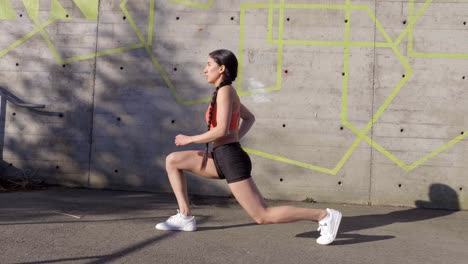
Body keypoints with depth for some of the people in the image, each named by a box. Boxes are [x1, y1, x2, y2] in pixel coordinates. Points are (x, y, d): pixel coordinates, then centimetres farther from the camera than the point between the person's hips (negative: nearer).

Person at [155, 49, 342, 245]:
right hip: (223, 159, 10)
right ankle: (185, 217, 9)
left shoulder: (224, 91, -11)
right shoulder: (228, 92, 17)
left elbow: (222, 130, -21)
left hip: (231, 160, -10)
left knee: (263, 217, -9)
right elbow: (250, 118, 30)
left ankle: (324, 215, -4)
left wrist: (190, 139, -9)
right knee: (172, 160, 11)